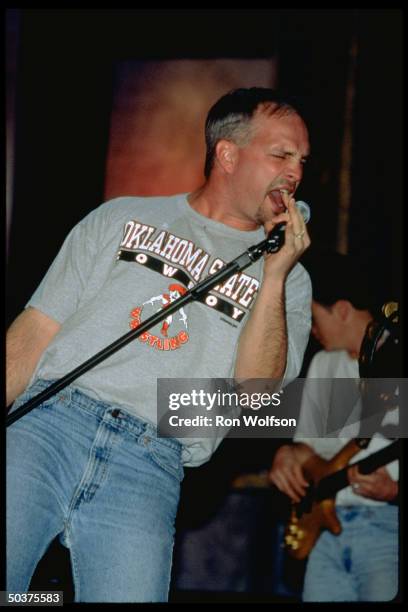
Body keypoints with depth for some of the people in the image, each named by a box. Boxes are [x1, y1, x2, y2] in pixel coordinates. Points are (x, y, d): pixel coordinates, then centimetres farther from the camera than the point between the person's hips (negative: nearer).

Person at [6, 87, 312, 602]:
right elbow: (33, 333, 12)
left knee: (127, 593, -20)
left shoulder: (289, 280, 17)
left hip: (149, 468, 0)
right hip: (46, 425, 0)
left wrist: (275, 276, -4)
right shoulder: (121, 219, 18)